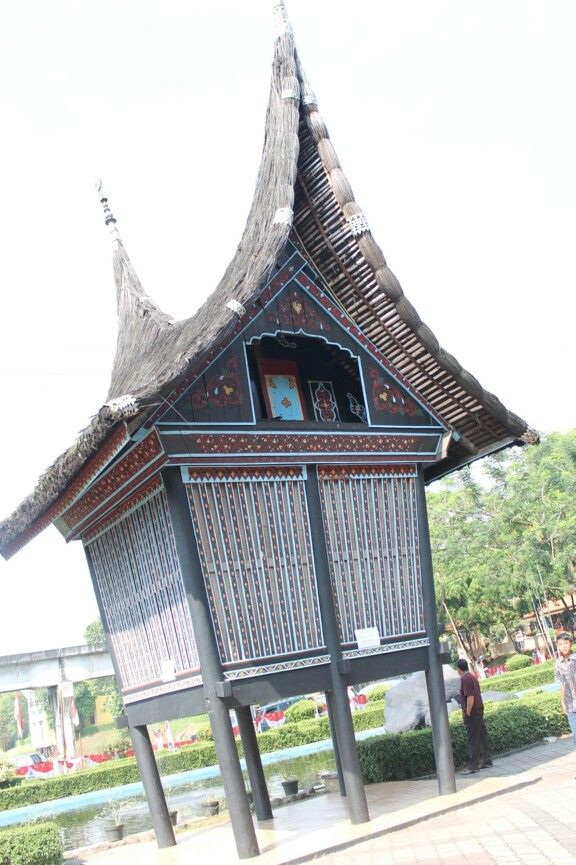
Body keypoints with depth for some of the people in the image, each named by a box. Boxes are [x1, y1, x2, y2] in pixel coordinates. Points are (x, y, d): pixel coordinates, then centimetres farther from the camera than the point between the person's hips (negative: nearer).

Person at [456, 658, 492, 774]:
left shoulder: (465, 679, -17)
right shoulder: (472, 677, 13)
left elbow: (470, 697, -23)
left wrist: (467, 713, -17)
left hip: (472, 713, -9)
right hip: (479, 711, 9)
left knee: (473, 740, -5)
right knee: (482, 737, 14)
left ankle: (473, 766, -1)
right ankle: (486, 761, 22)